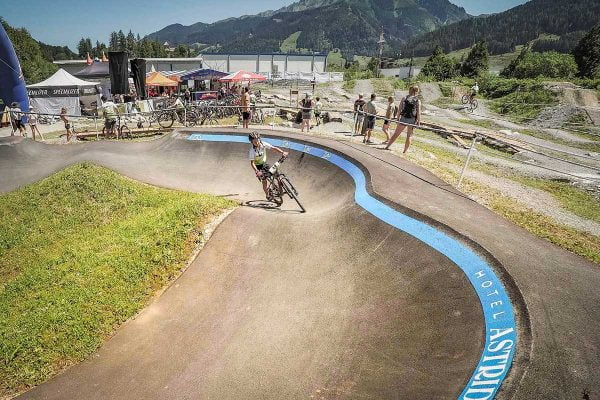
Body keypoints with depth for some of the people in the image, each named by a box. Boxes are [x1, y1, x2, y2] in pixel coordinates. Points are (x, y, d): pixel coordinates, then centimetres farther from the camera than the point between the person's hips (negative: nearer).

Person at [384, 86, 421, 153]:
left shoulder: (404, 99, 4)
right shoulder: (418, 101, -2)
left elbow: (400, 109, 2)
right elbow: (418, 113, -8)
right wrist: (418, 122, -4)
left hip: (403, 118, 2)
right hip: (412, 120, -2)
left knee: (396, 133, 12)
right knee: (409, 136, 9)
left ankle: (387, 146, 16)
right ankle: (405, 151, 8)